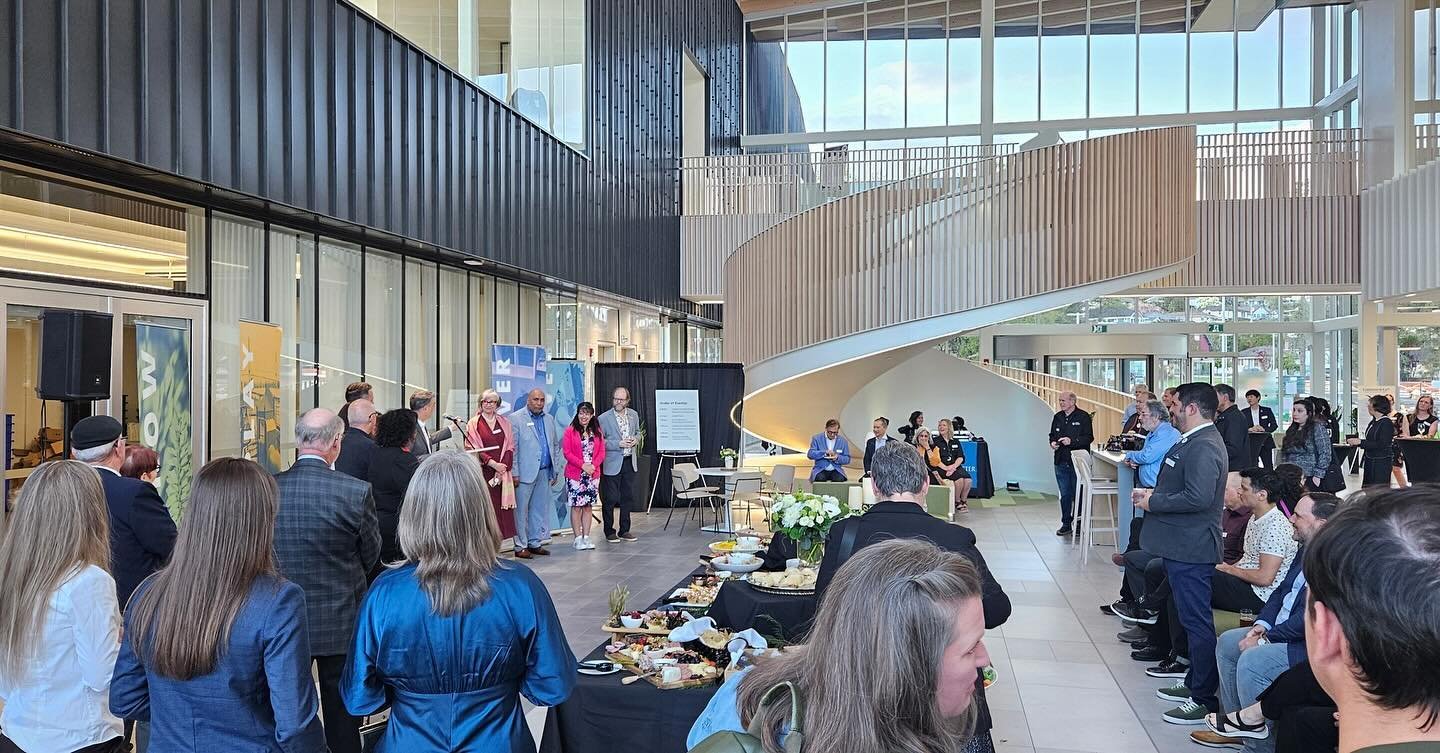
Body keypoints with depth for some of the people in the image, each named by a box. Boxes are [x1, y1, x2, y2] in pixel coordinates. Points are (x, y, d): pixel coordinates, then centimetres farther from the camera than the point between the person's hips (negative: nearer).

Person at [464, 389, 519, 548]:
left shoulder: (505, 423, 12)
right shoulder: (473, 424, 5)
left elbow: (510, 448, 6)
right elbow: (473, 449, -3)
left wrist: (502, 467, -8)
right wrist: (492, 463, -14)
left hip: (503, 472, 2)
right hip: (483, 472, -2)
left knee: (504, 508, 0)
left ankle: (518, 546, 1)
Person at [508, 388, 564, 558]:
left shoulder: (549, 419, 14)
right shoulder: (516, 418, -4)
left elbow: (555, 445, 19)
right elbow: (512, 448, -8)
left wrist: (555, 470, 13)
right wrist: (515, 473, -12)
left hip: (545, 472, 6)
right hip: (525, 473, -6)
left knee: (540, 509, 9)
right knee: (521, 510, -1)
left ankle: (535, 543, 19)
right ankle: (520, 546, 6)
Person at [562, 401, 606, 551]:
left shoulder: (597, 432, 9)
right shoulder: (570, 431, -3)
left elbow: (602, 452, 7)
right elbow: (567, 452, -8)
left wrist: (593, 465, -10)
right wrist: (583, 465, -15)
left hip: (593, 475, 4)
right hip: (575, 474, -3)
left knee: (588, 506, 7)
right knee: (576, 506, -1)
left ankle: (586, 537, 11)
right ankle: (578, 538, 4)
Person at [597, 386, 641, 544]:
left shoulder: (633, 415, 7)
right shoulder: (604, 418, -9)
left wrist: (636, 440, -2)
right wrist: (619, 444, -19)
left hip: (629, 462, 5)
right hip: (612, 464, -5)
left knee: (627, 498, 11)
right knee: (610, 500, -1)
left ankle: (624, 531, 22)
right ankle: (609, 532, 11)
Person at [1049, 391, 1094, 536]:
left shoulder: (1083, 417, -5)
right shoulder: (1058, 417, 13)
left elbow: (1089, 437, -10)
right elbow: (1052, 435, 23)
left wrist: (1072, 441, -20)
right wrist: (1052, 443, 2)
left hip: (1078, 462, -5)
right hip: (1061, 462, 5)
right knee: (1065, 495, 9)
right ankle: (1066, 524, 16)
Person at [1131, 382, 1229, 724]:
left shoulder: (1204, 448, -20)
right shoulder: (1193, 442, 14)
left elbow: (1198, 498, -29)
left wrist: (1154, 502, -18)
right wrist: (1154, 493, 10)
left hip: (1191, 549, -11)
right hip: (1182, 546, 11)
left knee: (1196, 623, -3)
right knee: (1189, 617, 19)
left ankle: (1205, 700, 5)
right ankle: (1195, 683, 32)